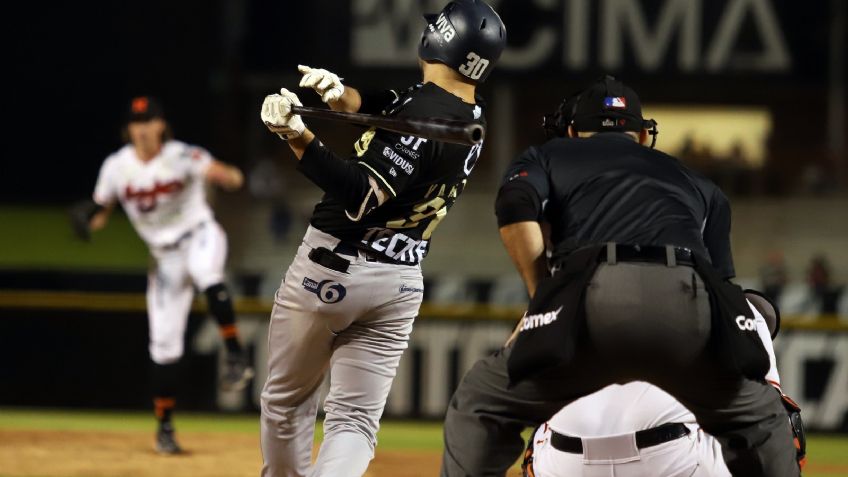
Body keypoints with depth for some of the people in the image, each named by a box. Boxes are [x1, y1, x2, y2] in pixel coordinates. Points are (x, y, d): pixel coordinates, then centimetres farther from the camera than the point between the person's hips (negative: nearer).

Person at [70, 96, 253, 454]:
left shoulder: (181, 157, -16)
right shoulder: (117, 167, -4)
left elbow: (217, 172, -33)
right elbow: (99, 213, 5)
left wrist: (230, 177, -57)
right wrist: (89, 220, -19)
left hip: (200, 235, -4)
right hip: (164, 256, 4)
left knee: (206, 275, -41)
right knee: (164, 342, 3)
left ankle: (235, 355, -32)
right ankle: (164, 425, 15)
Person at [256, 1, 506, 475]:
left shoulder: (422, 112, -20)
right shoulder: (471, 120, 5)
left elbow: (360, 197, -26)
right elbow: (377, 105, 9)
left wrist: (298, 137, -35)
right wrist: (339, 91, -11)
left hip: (333, 265, -6)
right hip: (402, 284, 6)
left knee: (287, 400, 14)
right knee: (355, 422, 1)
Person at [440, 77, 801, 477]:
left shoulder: (547, 156, 32)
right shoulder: (696, 183, 39)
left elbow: (516, 207, 9)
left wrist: (541, 296, 15)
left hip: (596, 295, -2)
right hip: (690, 302, 2)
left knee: (479, 407, 17)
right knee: (759, 423, 25)